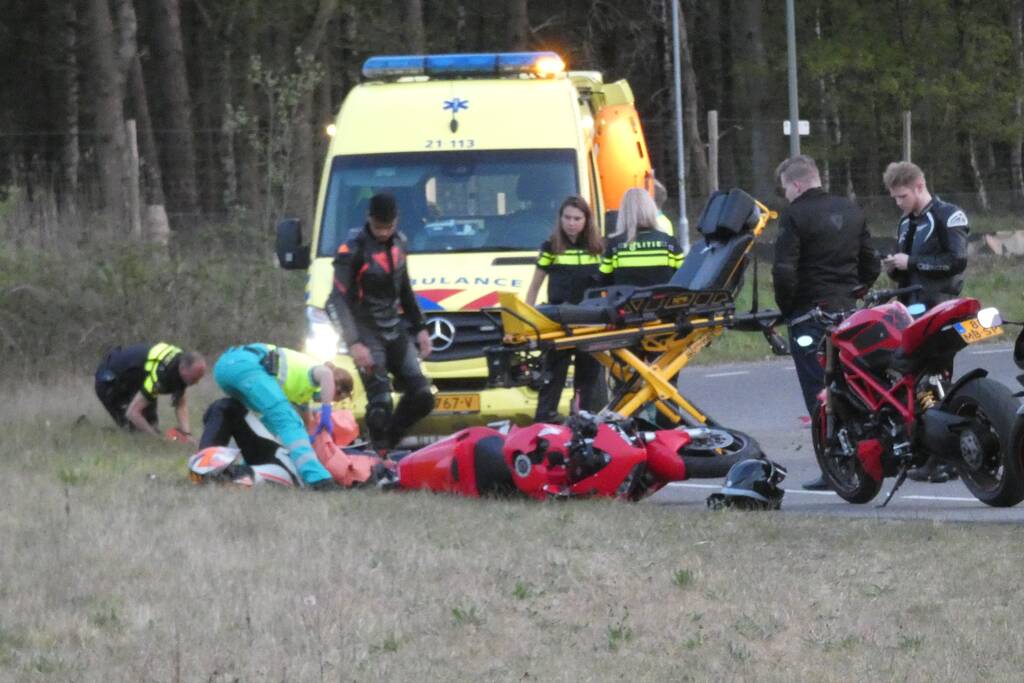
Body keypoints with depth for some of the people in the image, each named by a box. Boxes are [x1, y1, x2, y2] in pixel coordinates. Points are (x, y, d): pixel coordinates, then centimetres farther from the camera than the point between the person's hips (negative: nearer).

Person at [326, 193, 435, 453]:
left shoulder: (398, 242, 8)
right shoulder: (353, 251, -13)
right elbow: (338, 301, -16)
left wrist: (420, 328, 19)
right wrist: (354, 343, -25)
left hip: (394, 330, 7)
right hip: (366, 332, -7)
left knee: (422, 397, 0)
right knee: (380, 402, -17)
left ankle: (389, 440, 15)